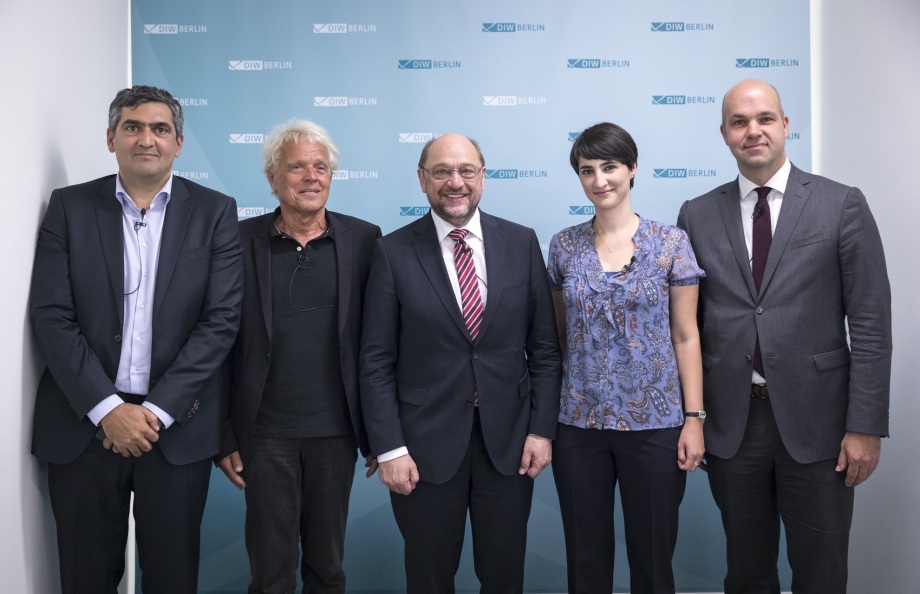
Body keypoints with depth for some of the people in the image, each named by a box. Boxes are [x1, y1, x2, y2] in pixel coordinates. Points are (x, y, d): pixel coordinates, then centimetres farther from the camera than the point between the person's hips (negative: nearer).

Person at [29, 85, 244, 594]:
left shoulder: (215, 212, 1)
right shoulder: (69, 207, 3)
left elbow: (221, 318, -6)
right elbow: (52, 318, -4)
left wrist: (156, 410, -12)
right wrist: (108, 409, -12)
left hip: (176, 426, 0)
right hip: (83, 424, 1)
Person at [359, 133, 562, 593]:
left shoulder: (521, 243, 1)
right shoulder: (394, 252, -5)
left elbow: (544, 346, 3)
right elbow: (376, 361, -5)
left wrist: (542, 428, -2)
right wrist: (389, 448, -9)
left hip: (508, 439, 2)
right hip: (426, 442, -1)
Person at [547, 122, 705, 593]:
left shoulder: (671, 242, -3)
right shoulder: (564, 245, 4)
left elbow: (686, 336, -1)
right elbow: (558, 335, 10)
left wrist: (694, 418, -5)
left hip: (655, 423, -2)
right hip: (579, 424, 2)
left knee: (652, 555, 9)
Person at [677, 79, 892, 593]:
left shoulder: (842, 205, -1)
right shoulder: (698, 215, 5)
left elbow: (870, 323, -4)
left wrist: (865, 426, -8)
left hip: (816, 420, -2)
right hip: (731, 421, 2)